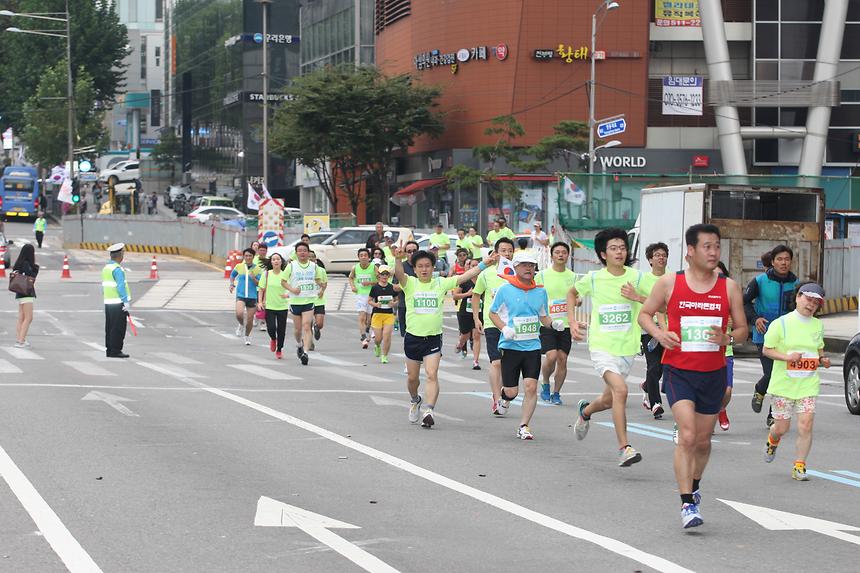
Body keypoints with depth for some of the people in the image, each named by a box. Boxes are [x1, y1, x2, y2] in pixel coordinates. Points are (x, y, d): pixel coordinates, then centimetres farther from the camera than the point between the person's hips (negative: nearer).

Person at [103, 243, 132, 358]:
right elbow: (121, 286, -20)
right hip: (118, 303, -9)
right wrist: (126, 301, -18)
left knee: (110, 327, 12)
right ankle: (115, 351, -5)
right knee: (119, 328, -5)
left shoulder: (106, 268, 13)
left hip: (108, 302, 9)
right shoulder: (117, 269, -16)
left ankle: (109, 350, 15)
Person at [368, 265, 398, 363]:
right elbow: (369, 300, 5)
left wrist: (394, 304, -10)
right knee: (378, 338, 1)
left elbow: (397, 300, 12)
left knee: (387, 336, -9)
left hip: (389, 314, 1)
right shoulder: (375, 288, -1)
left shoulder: (392, 288, 4)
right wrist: (375, 304, -15)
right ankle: (377, 346, 37)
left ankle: (384, 356, 5)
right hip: (377, 314, -1)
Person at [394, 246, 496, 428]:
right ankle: (415, 400, 42)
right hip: (413, 337, 1)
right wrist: (398, 259, -42)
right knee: (412, 377, 14)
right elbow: (399, 274, -21)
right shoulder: (410, 283, -1)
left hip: (433, 338, -1)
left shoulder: (440, 284, 3)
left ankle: (428, 410, -23)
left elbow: (464, 277, 1)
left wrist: (484, 264, -7)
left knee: (432, 375, -17)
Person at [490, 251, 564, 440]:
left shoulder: (540, 291, 7)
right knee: (511, 392, 0)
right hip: (510, 346, -2)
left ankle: (523, 426, 2)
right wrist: (504, 328, -14)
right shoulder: (505, 290, -4)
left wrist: (554, 324, -4)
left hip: (533, 346, 2)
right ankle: (503, 396, 38)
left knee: (531, 387, -10)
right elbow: (493, 313, 4)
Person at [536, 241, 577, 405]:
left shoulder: (572, 277, 8)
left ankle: (556, 393, 14)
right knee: (551, 356, -17)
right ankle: (545, 385, 9)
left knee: (562, 359, 1)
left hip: (565, 324, 3)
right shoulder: (542, 275, -1)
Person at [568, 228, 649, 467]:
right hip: (602, 346, -3)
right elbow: (572, 293, 17)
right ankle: (624, 448, -23)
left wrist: (637, 297, -17)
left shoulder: (636, 277, -2)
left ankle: (586, 411, 52)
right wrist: (572, 322, 6)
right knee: (620, 390, -25)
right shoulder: (593, 279, -3)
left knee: (609, 400, 16)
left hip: (626, 347, 3)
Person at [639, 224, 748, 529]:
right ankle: (687, 504, -17)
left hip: (713, 374, 3)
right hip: (679, 371, -3)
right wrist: (659, 333, -13)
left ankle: (693, 487, 40)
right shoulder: (669, 283, -3)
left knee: (703, 440, 13)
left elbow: (742, 329, 7)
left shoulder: (729, 287, 1)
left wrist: (727, 338, -16)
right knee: (687, 435, -18)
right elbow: (644, 314, 8)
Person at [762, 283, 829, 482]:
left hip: (808, 385, 2)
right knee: (782, 427, 6)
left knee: (805, 426, -11)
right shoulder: (780, 324, -5)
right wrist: (787, 357, -18)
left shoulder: (818, 326, 9)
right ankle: (772, 441, 42)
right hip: (783, 384, -2)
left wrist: (823, 359, 2)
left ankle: (799, 467, -2)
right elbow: (766, 350, -3)